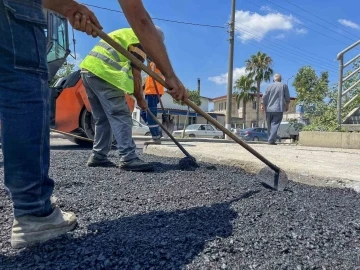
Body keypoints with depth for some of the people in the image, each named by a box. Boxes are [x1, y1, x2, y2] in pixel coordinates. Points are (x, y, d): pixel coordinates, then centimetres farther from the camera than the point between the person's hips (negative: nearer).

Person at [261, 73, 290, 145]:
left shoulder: (269, 86, 7)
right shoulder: (284, 86, 5)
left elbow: (265, 97, 3)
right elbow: (287, 97, 6)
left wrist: (263, 105, 9)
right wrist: (287, 106, 17)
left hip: (269, 109, 2)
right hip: (279, 109, -2)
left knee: (269, 125, 11)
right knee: (275, 124, -7)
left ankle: (269, 139, 17)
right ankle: (271, 140, -19)